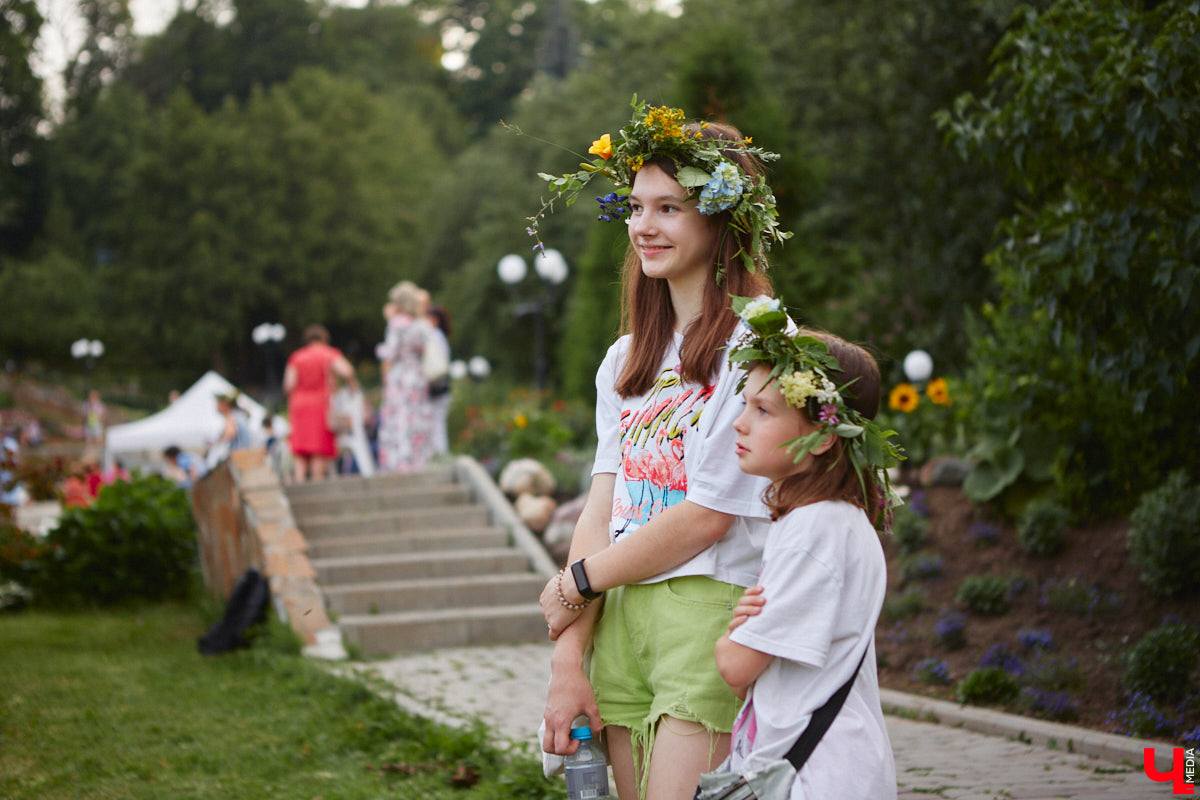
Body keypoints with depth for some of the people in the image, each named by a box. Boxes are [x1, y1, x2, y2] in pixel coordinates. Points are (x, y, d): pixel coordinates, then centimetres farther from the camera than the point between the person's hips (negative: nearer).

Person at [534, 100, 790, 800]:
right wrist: (568, 661, 0)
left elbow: (709, 515, -12)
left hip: (715, 610, -7)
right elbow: (601, 510, 9)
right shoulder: (626, 362, 15)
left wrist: (575, 584, 0)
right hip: (621, 617, 7)